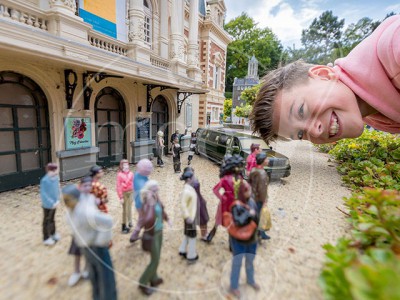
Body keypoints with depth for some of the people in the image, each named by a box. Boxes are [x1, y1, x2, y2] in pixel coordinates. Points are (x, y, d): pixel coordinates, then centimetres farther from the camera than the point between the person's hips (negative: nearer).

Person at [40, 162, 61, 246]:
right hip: (47, 205, -6)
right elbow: (43, 194, -21)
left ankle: (53, 234, 41)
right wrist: (52, 203, -19)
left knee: (52, 219, 23)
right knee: (47, 221, 9)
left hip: (54, 203, 6)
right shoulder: (45, 180, -24)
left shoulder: (56, 178, -5)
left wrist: (57, 200, -2)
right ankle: (46, 239, 25)